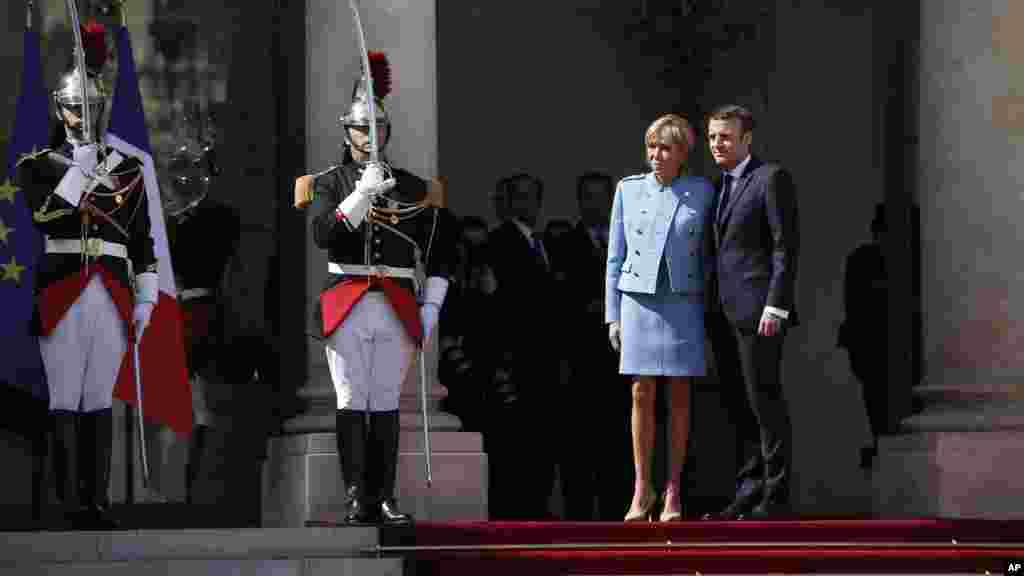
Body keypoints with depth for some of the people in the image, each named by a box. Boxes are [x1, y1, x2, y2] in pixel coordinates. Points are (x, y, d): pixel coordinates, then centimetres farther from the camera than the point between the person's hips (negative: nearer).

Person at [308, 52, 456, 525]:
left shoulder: (413, 188, 11)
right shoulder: (330, 184, 7)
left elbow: (441, 253, 13)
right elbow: (323, 234, -10)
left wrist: (430, 309, 4)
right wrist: (363, 194, -18)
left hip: (399, 309, 1)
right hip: (347, 307, -1)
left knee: (386, 403, 3)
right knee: (352, 403, -4)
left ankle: (384, 498, 5)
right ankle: (357, 498, -4)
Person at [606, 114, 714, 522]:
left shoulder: (701, 192, 4)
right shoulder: (629, 190, 6)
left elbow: (707, 253, 8)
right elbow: (616, 255, 8)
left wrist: (711, 310, 3)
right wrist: (613, 314, 4)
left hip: (684, 303, 0)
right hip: (640, 300, 0)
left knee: (679, 396, 1)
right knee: (642, 394, -3)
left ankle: (673, 491, 6)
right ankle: (641, 490, 3)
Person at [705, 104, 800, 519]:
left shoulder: (772, 178, -6)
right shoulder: (718, 186, 18)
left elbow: (786, 245, -12)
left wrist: (776, 307, -18)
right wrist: (711, 311, 14)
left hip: (758, 309, -8)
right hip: (723, 312, 8)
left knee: (765, 401, -7)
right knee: (738, 405, 8)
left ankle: (775, 498, -4)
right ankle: (749, 491, 12)